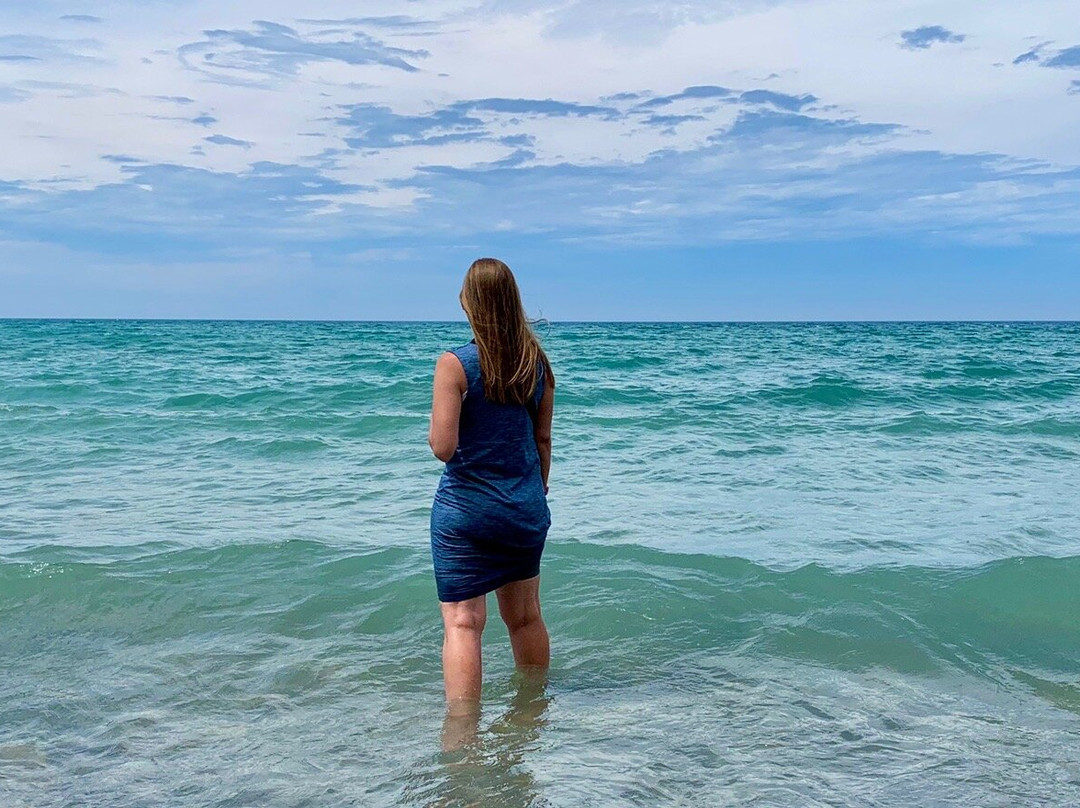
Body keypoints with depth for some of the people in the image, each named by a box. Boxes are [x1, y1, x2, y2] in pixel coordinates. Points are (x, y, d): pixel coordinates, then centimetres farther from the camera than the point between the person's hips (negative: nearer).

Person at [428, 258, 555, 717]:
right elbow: (543, 442, 8)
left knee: (462, 622, -1)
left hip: (464, 509, -5)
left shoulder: (455, 364, -14)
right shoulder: (537, 363, 1)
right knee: (525, 616, 19)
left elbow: (443, 447, -19)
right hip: (525, 508, 5)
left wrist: (433, 429, 3)